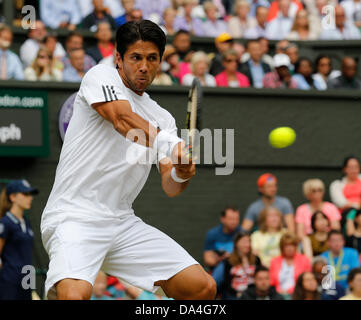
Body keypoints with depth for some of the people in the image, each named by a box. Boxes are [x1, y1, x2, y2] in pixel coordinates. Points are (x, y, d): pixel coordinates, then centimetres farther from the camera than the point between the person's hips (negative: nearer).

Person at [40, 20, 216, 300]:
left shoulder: (162, 119, 16)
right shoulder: (101, 76, 0)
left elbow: (170, 188, 4)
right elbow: (123, 120, -21)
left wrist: (182, 175, -19)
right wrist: (164, 143, -37)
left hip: (122, 223, 7)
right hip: (74, 217, -7)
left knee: (204, 288, -3)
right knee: (74, 294, -35)